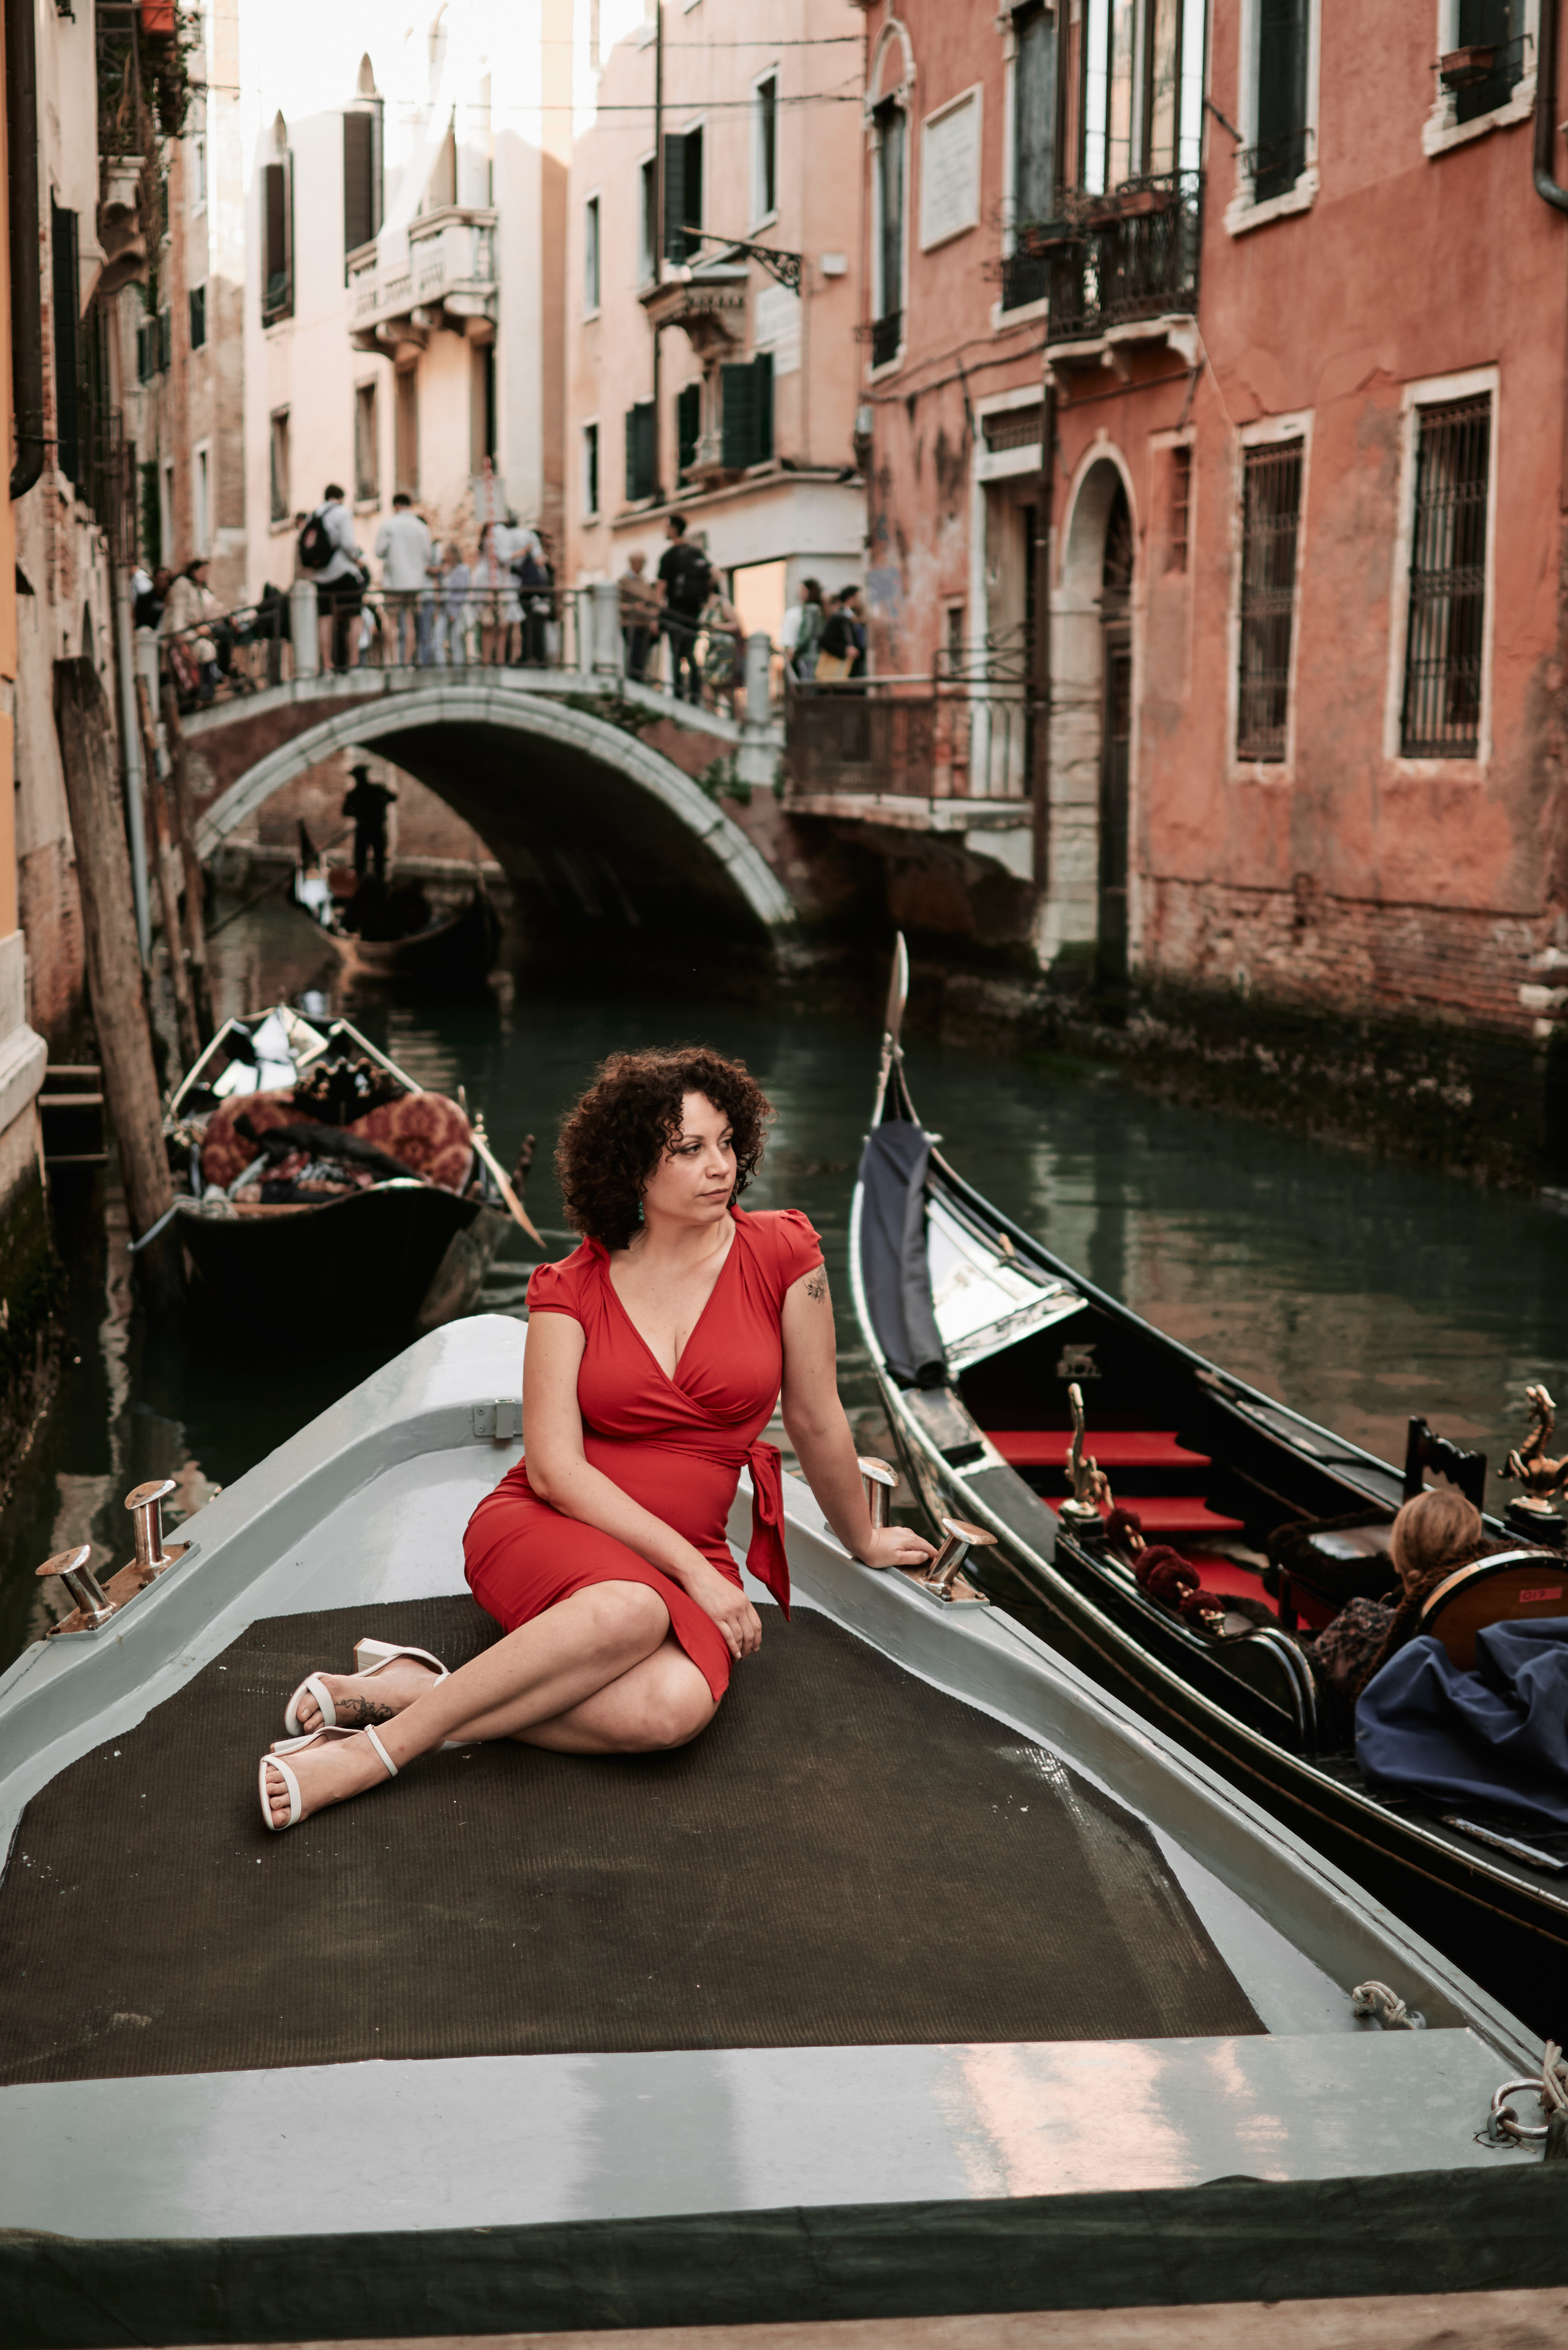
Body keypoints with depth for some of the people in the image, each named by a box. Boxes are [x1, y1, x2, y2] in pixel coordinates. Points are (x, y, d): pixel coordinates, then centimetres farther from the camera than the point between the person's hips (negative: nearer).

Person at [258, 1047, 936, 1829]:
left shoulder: (782, 1255, -2)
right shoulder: (571, 1289, -4)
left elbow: (817, 1423, 10)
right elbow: (555, 1470, -10)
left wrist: (863, 1542, 21)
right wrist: (692, 1569, -18)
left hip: (690, 1557, 2)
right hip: (542, 1532, -2)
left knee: (676, 1705, -35)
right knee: (632, 1610, -40)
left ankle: (409, 1689, -24)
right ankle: (387, 1743, -30)